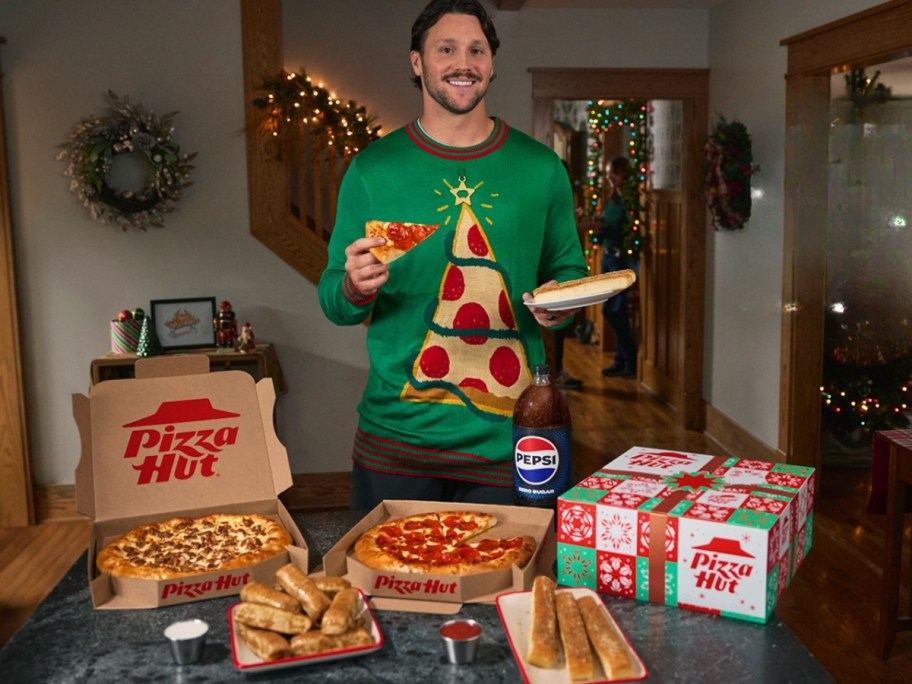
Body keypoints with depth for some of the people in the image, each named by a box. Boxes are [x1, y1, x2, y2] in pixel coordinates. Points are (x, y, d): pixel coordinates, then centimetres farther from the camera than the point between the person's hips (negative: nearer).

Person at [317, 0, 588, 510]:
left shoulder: (540, 168, 3)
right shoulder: (373, 169, 0)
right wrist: (355, 290, -18)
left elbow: (569, 270, 14)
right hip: (396, 437, 0)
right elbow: (333, 303, 4)